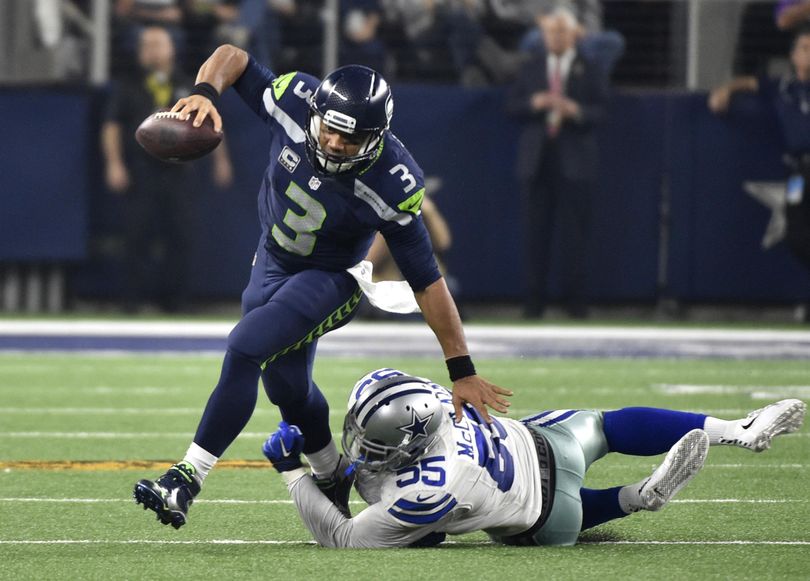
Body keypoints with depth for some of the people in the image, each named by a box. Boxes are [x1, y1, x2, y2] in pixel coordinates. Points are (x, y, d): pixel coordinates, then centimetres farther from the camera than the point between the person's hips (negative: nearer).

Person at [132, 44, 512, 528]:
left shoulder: (392, 187, -32)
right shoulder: (296, 101, -26)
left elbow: (427, 281, -24)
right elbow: (233, 56, -10)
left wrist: (462, 372, -20)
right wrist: (205, 92, -34)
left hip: (332, 279, -6)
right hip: (274, 264, 6)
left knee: (246, 348, -26)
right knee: (288, 387, 19)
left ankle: (188, 480, -24)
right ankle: (334, 476, 46)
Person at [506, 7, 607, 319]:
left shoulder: (589, 70, 4)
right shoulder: (531, 68, 12)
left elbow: (600, 111, -3)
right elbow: (512, 106, 8)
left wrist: (576, 110, -22)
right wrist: (534, 103, -11)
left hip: (574, 161, -2)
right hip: (536, 160, 2)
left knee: (575, 231, -2)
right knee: (536, 231, 1)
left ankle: (574, 297, 5)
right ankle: (535, 296, 6)